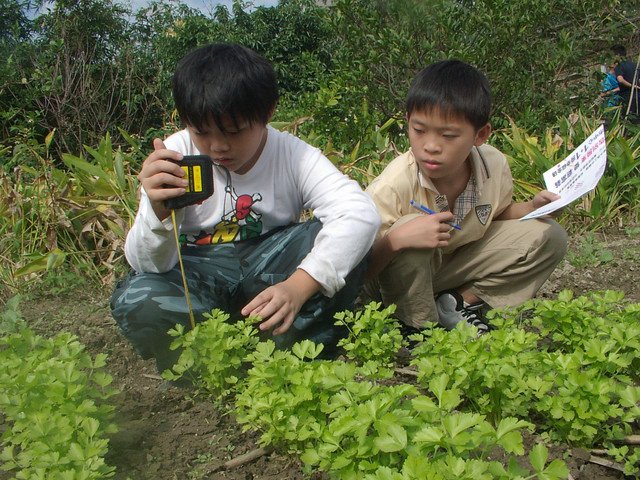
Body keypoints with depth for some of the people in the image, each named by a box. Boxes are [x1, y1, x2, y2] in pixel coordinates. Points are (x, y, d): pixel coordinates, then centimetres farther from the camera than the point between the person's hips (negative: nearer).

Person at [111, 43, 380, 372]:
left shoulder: (293, 155, -15)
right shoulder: (177, 156, -16)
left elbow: (361, 213, -31)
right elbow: (150, 266, -17)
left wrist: (299, 286, -44)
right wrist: (159, 211, -40)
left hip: (268, 268, 1)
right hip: (197, 274, 0)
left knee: (336, 239, -26)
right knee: (136, 301, -32)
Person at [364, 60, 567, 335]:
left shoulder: (494, 165, -16)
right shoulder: (393, 187, -32)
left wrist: (533, 207, -11)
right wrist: (395, 240, -48)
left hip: (459, 258, 5)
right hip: (398, 278, -5)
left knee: (549, 237, -6)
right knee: (408, 227, -38)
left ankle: (459, 303, -2)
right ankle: (418, 324, -13)